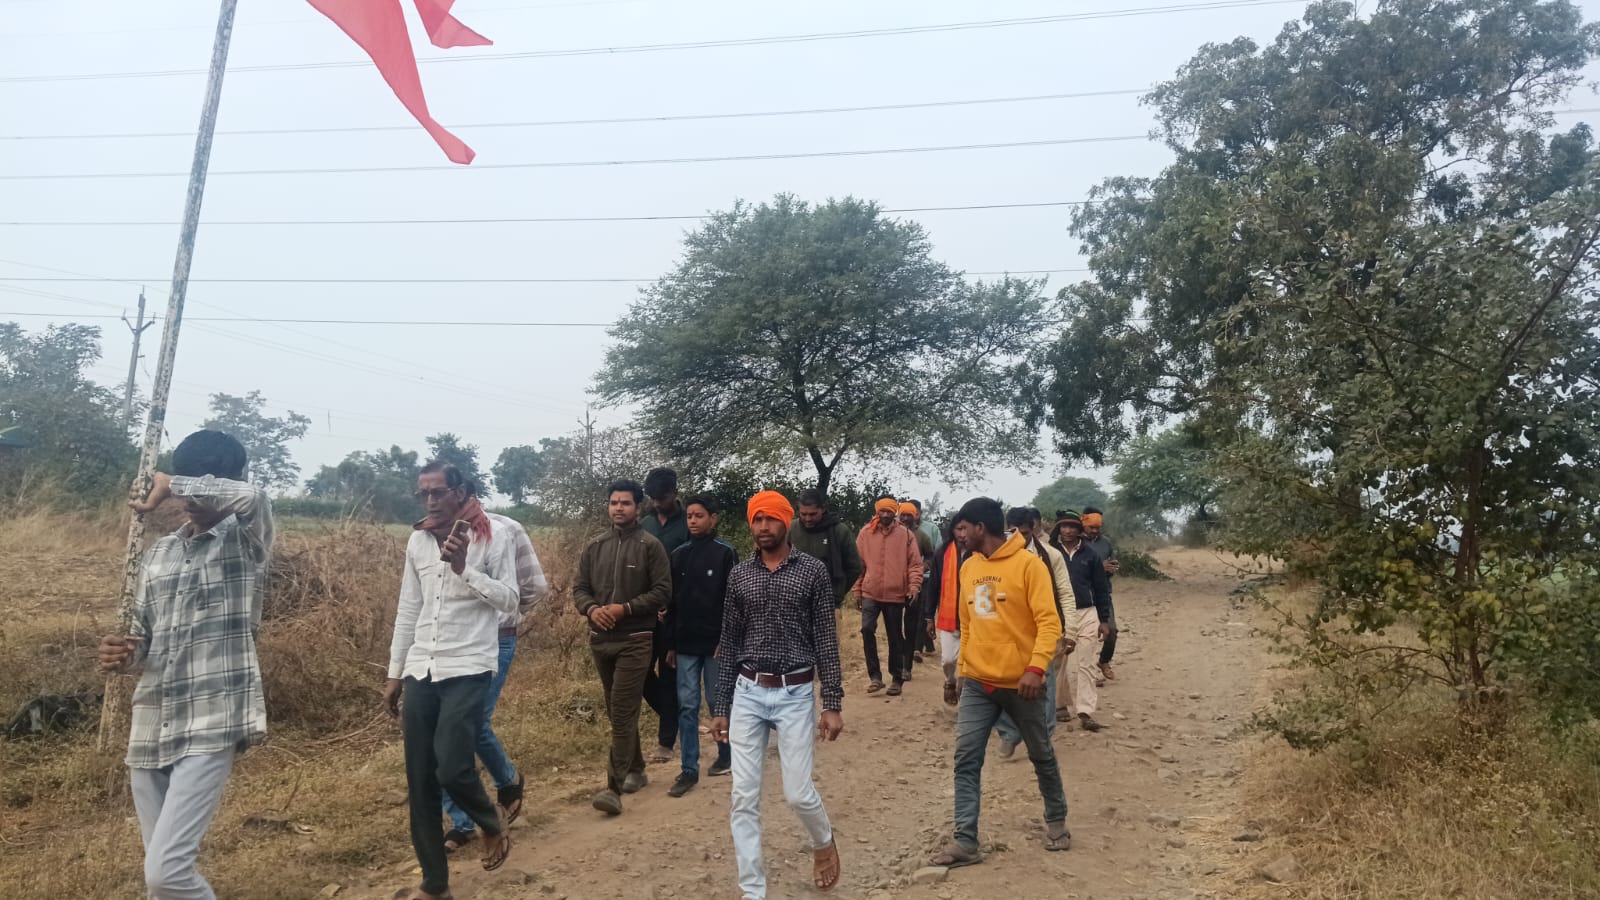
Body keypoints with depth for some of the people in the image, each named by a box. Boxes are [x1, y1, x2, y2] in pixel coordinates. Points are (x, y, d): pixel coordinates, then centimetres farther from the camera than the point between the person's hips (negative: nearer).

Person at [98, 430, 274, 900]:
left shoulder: (247, 542, -5)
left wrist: (167, 485, -16)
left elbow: (251, 496, -29)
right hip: (150, 727, 7)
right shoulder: (158, 554, 13)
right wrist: (121, 653, -4)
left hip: (211, 726, -6)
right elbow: (142, 632, 20)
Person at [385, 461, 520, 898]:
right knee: (419, 782, 6)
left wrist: (464, 569, -20)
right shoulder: (417, 540, 10)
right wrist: (394, 673, 16)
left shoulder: (495, 534, -5)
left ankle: (491, 822, 20)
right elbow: (408, 610, 15)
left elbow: (509, 600, -9)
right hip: (420, 669, 5)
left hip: (468, 668, -5)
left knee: (451, 768, -14)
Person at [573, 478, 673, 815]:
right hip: (600, 639, 6)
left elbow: (663, 591, -9)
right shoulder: (594, 547, 9)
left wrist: (626, 608, -18)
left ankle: (615, 787, -12)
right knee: (617, 711, 15)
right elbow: (579, 588, 9)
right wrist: (591, 609, -12)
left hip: (635, 640, -5)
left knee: (623, 712, -11)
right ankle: (635, 771, 30)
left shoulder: (650, 546, -4)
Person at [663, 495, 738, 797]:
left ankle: (726, 755, 27)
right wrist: (670, 644, 9)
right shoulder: (678, 555, 8)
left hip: (716, 643, -4)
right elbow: (672, 602, 10)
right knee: (687, 706, 2)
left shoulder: (726, 553, -5)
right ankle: (689, 770, 7)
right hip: (686, 644, 4)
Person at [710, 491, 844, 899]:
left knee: (798, 793, 0)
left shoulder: (813, 571, -4)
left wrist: (833, 704, -7)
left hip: (796, 694, -3)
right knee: (743, 799, 1)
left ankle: (824, 843, 34)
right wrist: (720, 707, 8)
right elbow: (730, 644, 9)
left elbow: (826, 640, -3)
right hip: (747, 693, 3)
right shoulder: (739, 575, 5)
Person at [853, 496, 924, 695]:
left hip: (896, 594, 0)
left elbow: (915, 563, -1)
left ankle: (897, 679, 20)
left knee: (895, 638, 8)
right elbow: (858, 563, 6)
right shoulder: (866, 533, 2)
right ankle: (875, 676, -4)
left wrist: (914, 586, -13)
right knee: (867, 629, -15)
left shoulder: (905, 534, -1)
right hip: (870, 593, 1)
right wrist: (857, 590, 5)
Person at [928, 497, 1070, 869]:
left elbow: (1049, 621, -16)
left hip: (1020, 682, -5)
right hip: (977, 683, 5)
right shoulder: (968, 568, 8)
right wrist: (963, 669, 17)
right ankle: (965, 841, 1)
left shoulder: (1028, 564, -12)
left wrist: (1036, 667, -27)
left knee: (1041, 755, 13)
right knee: (966, 759, -3)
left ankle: (1056, 821, 35)